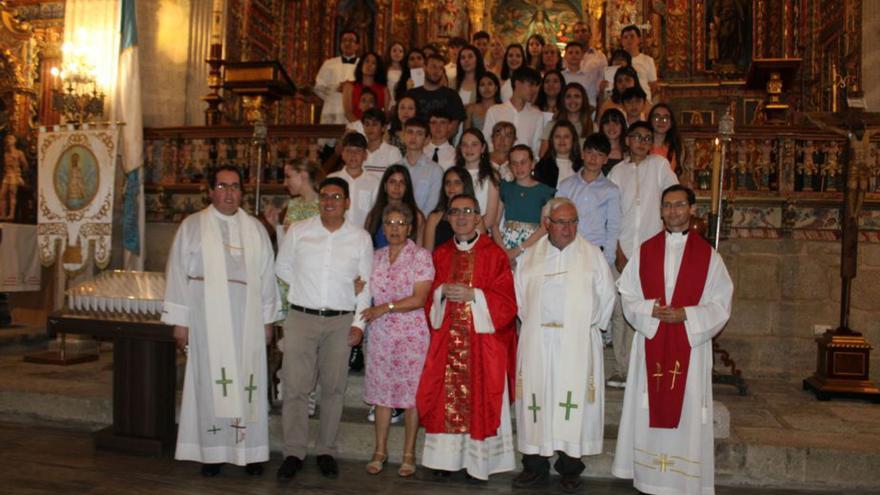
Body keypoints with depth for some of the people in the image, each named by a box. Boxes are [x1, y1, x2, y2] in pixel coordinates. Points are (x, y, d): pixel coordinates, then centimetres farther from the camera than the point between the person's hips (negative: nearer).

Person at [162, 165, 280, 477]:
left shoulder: (255, 229, 8)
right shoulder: (192, 226, 2)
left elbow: (266, 276, 8)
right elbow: (178, 273, 1)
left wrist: (268, 320, 6)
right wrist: (179, 321, -3)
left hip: (247, 322, 2)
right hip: (207, 322, -2)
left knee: (248, 383, 4)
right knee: (210, 383, 4)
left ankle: (250, 450, 15)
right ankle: (212, 452, 15)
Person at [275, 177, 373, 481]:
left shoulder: (361, 238, 3)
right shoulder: (298, 231, 4)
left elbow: (365, 284, 4)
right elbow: (282, 268, 13)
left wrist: (359, 323, -2)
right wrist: (305, 288, 4)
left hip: (341, 321, 0)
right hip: (301, 317, 0)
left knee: (334, 388, 6)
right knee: (295, 386, 0)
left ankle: (326, 451, 20)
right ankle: (294, 453, 12)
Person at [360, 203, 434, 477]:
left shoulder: (420, 256, -5)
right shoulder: (376, 257, 10)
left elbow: (419, 299, -13)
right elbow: (370, 291, 19)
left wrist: (385, 307, -16)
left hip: (411, 333, -4)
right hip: (380, 333, 4)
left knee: (411, 393, 3)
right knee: (381, 391, 8)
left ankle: (409, 454, 16)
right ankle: (380, 450, 22)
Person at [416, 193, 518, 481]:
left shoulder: (493, 254, -2)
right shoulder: (440, 254, 11)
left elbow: (506, 299, -5)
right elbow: (428, 295, 13)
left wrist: (472, 295, -16)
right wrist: (442, 292, -9)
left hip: (482, 339, -3)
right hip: (447, 338, 3)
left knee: (479, 398, 1)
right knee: (446, 396, 4)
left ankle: (479, 461, 12)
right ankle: (447, 457, 16)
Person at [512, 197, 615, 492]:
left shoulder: (592, 255, 3)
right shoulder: (530, 257, 8)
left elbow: (606, 296, 6)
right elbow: (519, 297, 12)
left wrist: (589, 325, 4)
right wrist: (532, 325, 6)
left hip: (577, 345, -1)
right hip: (537, 344, 2)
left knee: (573, 402, 0)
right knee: (537, 400, 5)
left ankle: (570, 468, 15)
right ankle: (536, 466, 17)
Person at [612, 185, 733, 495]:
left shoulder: (707, 255, 2)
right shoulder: (646, 250, 6)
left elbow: (720, 303, 1)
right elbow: (628, 295, 6)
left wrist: (686, 315, -14)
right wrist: (651, 310, -12)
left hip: (690, 344, -1)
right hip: (650, 341, 2)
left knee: (686, 410, 2)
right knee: (650, 409, 5)